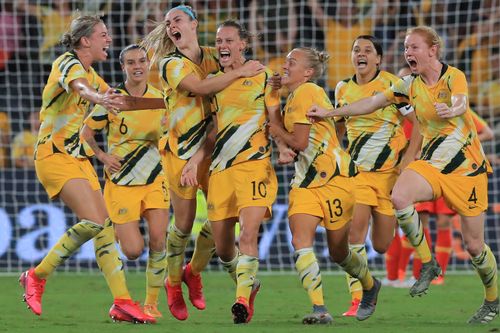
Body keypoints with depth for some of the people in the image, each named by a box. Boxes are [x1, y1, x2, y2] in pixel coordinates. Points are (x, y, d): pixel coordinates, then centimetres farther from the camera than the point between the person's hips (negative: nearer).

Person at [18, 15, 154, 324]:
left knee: (105, 226, 1)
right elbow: (78, 86, -37)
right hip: (54, 156, -9)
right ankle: (37, 276, -5)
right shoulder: (67, 63, -13)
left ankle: (122, 302, 1)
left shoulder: (91, 73, 14)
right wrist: (97, 97, -60)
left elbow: (112, 97, 31)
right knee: (93, 221, -20)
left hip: (77, 156, 9)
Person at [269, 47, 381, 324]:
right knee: (300, 241, -14)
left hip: (333, 179, -8)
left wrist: (276, 132, -1)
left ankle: (370, 286, 35)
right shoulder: (293, 96, 14)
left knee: (338, 251, 6)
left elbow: (299, 142, -16)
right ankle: (319, 309, -19)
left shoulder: (306, 93, -15)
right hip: (306, 179, 8)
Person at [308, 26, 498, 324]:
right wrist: (328, 113, 7)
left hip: (468, 166, -4)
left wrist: (452, 110, -58)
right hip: (432, 162, 4)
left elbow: (461, 103, -34)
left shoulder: (454, 77, -14)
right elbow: (374, 102, 10)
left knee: (474, 244, -3)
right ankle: (427, 263, -10)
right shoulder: (411, 85, 3)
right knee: (399, 197, -28)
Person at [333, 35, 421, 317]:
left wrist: (407, 161, -14)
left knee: (381, 246, 2)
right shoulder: (343, 90, 5)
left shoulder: (393, 85, -7)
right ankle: (358, 299, -13)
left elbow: (420, 123, -5)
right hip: (356, 170, 2)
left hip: (390, 171, -2)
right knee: (354, 230, -18)